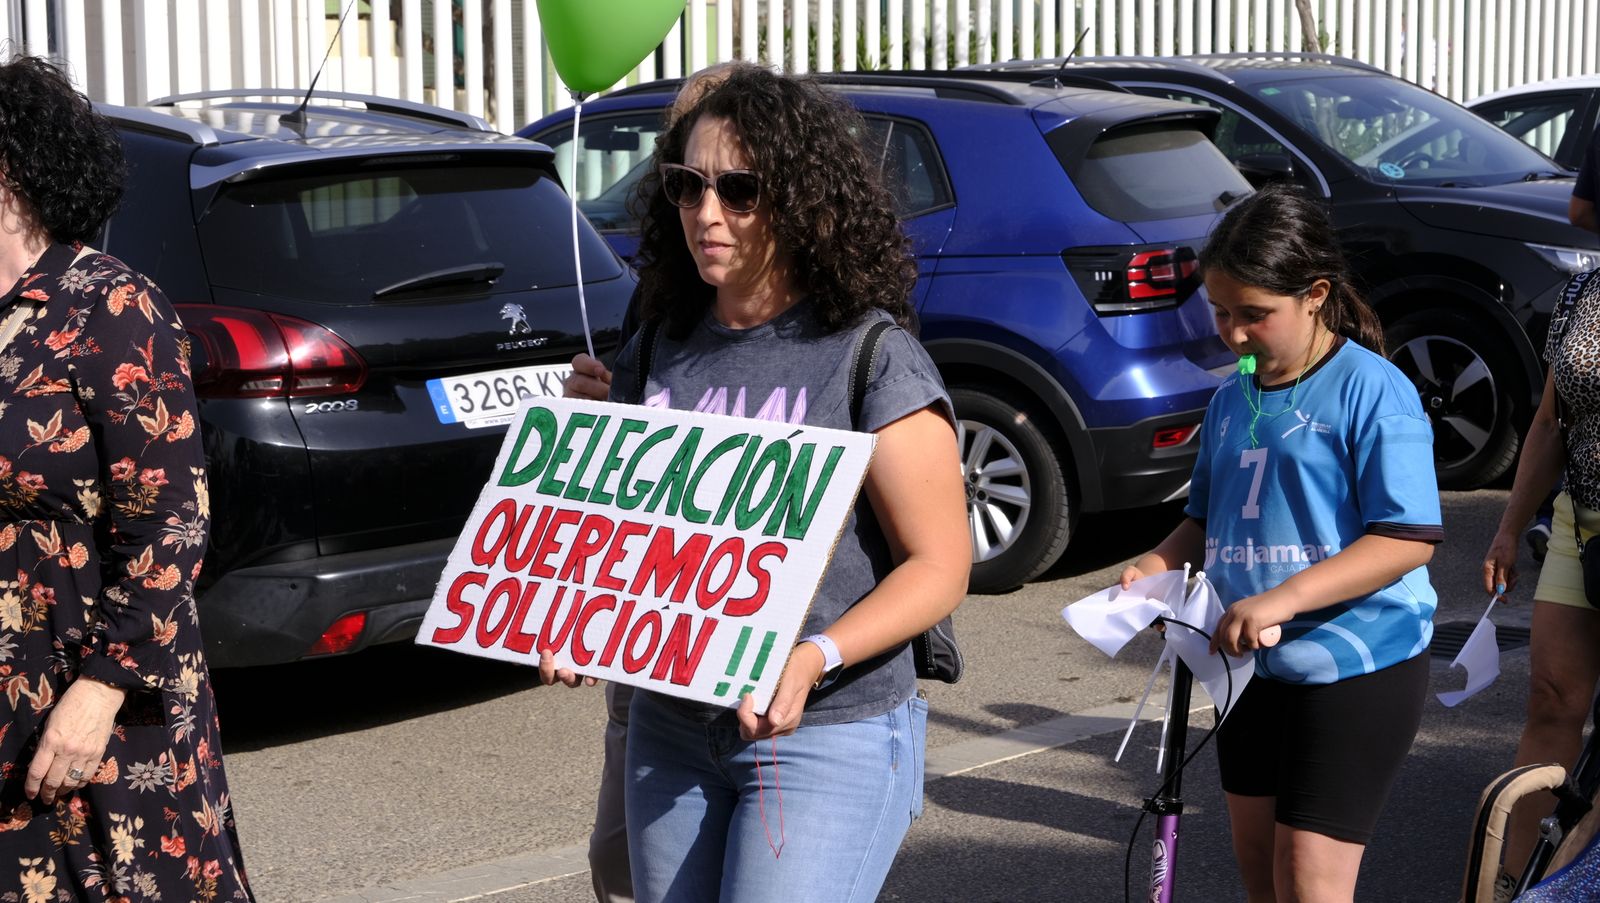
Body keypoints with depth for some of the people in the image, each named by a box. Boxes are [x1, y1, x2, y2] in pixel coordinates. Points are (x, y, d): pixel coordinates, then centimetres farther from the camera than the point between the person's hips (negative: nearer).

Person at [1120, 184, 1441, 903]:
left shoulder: (1371, 391, -14)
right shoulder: (1232, 399, 8)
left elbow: (1409, 538, -20)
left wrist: (1284, 597, -29)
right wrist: (1156, 565, -2)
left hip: (1354, 664, -7)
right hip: (1250, 658, 7)